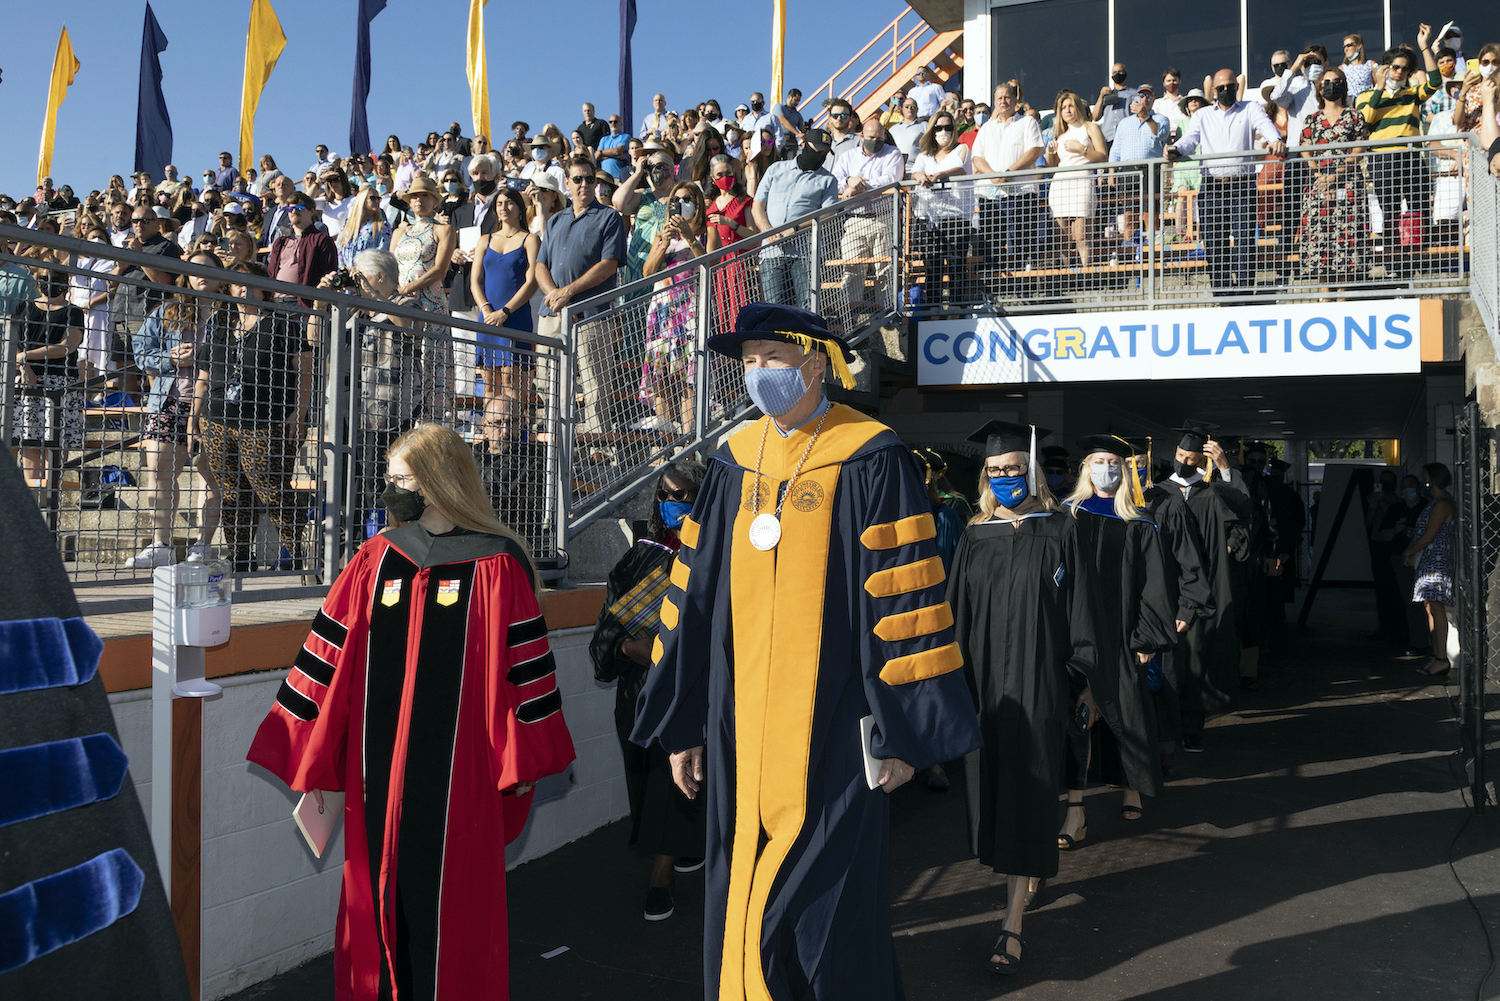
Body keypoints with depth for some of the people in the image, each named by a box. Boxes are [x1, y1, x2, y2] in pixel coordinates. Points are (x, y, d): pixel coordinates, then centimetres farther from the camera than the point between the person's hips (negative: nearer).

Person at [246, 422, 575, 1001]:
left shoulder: (495, 568, -5)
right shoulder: (375, 561, 5)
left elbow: (524, 668, -2)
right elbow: (330, 661, 6)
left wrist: (521, 760, 0)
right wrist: (309, 762, 6)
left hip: (458, 779, -3)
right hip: (378, 775, 4)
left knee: (448, 909, 6)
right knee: (378, 899, 12)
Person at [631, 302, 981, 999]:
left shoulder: (871, 462, -5)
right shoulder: (733, 464, 9)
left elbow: (903, 600, -7)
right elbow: (694, 595, 11)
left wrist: (902, 731, -9)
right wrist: (681, 725, 11)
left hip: (831, 734, -5)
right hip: (740, 732, 5)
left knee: (826, 919, 4)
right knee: (740, 913, 12)